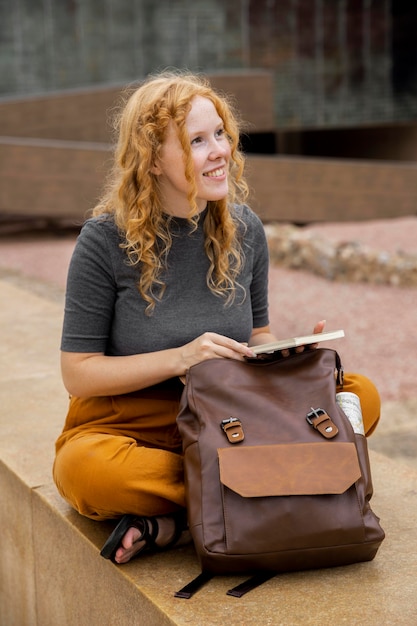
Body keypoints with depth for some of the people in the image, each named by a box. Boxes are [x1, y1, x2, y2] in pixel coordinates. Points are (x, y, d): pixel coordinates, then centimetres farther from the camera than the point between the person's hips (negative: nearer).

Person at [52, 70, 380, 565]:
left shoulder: (244, 230, 0)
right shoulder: (106, 240, -12)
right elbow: (78, 373, -12)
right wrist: (181, 358, -24)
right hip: (129, 425, -4)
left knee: (362, 396, -16)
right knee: (84, 469, -38)